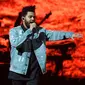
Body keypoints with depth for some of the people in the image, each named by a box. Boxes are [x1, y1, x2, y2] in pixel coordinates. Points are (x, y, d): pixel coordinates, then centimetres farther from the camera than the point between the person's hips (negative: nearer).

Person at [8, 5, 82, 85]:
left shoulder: (40, 31, 9)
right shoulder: (14, 31, -1)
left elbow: (54, 34, 1)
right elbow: (15, 43, -18)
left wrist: (70, 34, -11)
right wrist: (29, 30, -15)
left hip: (34, 72, 2)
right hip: (18, 71, -2)